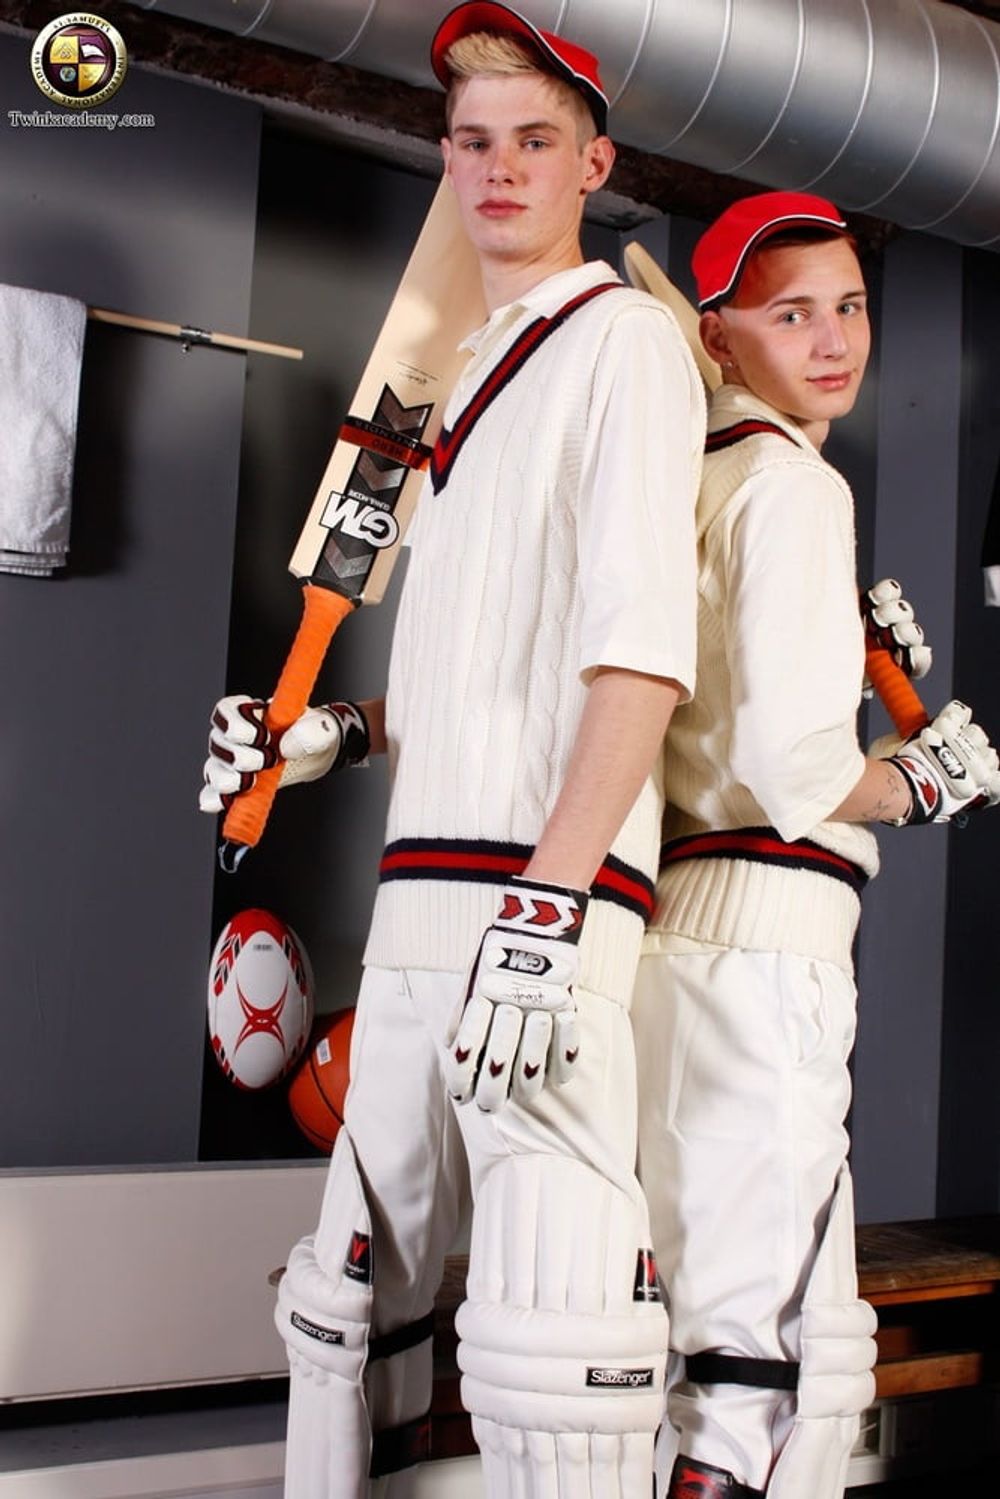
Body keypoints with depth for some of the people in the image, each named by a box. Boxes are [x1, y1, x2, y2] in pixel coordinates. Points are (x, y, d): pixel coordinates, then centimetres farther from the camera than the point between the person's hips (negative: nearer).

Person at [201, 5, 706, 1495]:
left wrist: (547, 904, -23)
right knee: (359, 1285, 13)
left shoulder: (625, 338, -1)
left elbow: (642, 643, -14)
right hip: (418, 897, 8)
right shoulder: (477, 377, 25)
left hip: (547, 887, -8)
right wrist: (341, 734, 14)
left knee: (551, 1313, -14)